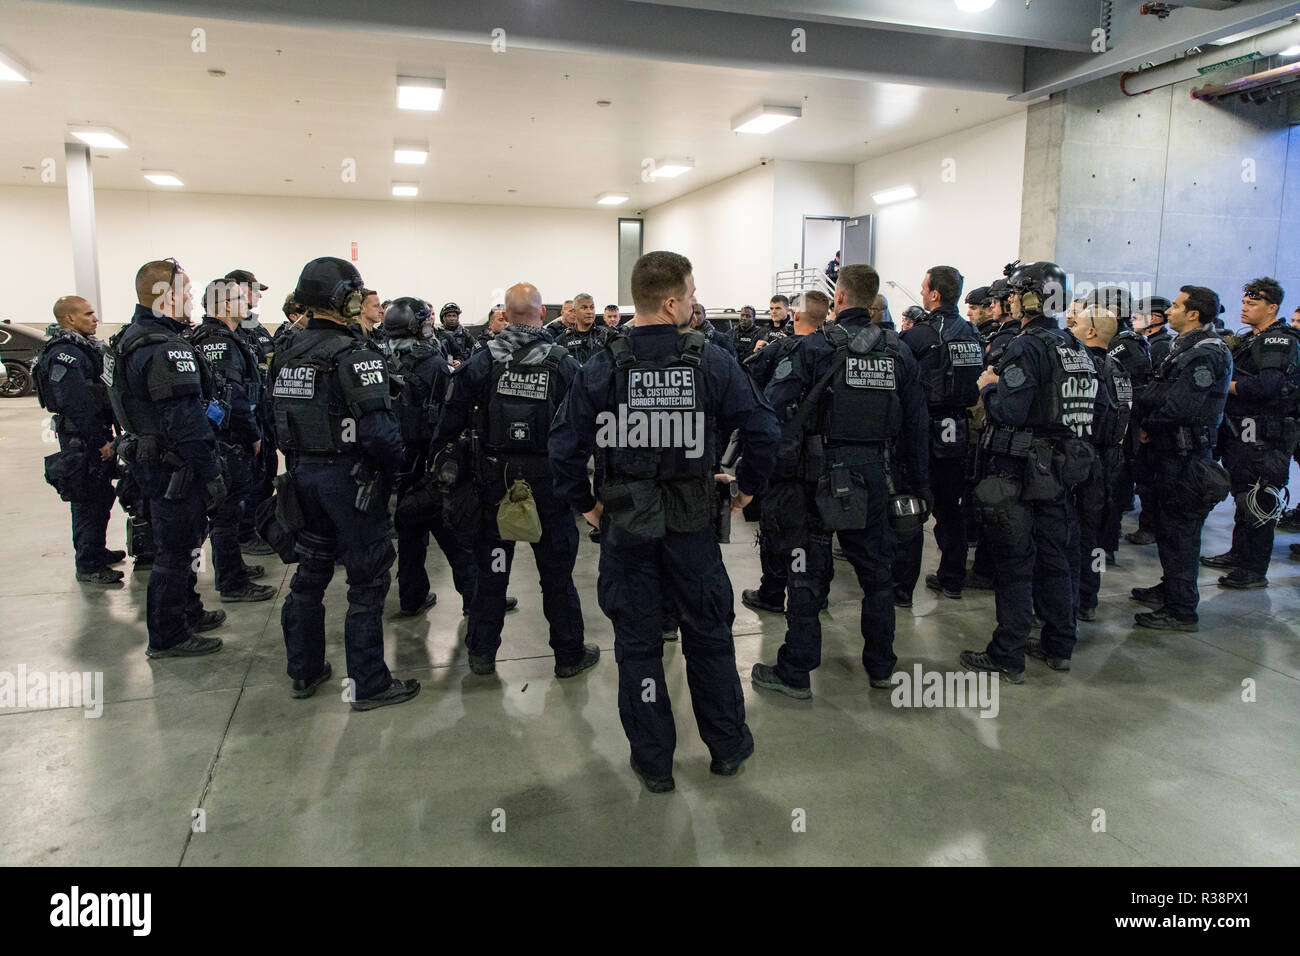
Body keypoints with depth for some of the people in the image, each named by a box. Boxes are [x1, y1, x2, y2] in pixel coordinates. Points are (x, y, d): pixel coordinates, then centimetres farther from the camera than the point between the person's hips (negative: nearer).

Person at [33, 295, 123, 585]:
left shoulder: (83, 347, 16)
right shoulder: (63, 353, -17)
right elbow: (75, 404, -23)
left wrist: (106, 435, 18)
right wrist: (100, 440, -21)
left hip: (95, 434, 10)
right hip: (80, 439, -10)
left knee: (99, 497, 18)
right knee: (92, 501, -5)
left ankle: (94, 551, 32)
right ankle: (89, 566, 3)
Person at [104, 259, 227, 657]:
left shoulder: (129, 338, 11)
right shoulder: (167, 349, -23)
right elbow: (186, 422, -25)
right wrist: (212, 475, -20)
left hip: (147, 456, 11)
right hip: (173, 466, -10)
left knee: (180, 544, 23)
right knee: (176, 552, 2)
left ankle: (188, 613, 38)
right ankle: (167, 637, 14)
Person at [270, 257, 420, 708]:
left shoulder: (288, 353, 7)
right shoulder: (353, 354, -18)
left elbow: (281, 420, 11)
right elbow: (378, 429, -24)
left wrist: (300, 462, 19)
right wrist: (396, 464, -8)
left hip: (303, 473, 8)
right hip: (350, 476, -8)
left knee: (310, 573, 19)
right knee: (367, 580, 3)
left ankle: (304, 671, 31)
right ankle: (368, 684, 11)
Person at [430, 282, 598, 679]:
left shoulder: (483, 362, -5)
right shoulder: (564, 364, -8)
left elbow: (452, 419, -2)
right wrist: (577, 475, 7)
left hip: (494, 479, 2)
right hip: (549, 482, -1)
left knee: (491, 568, 14)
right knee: (556, 571, 10)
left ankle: (482, 652, 25)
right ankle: (569, 654, 21)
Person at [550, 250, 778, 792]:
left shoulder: (601, 368, -8)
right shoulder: (712, 362, -8)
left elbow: (565, 447, -10)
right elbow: (761, 428, -8)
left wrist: (584, 503, 5)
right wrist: (748, 487, 7)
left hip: (624, 526, 0)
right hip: (692, 524, 0)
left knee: (637, 643, 12)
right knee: (708, 635, 18)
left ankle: (653, 763, 25)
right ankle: (727, 746, 34)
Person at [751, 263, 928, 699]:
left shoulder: (816, 348, -9)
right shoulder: (898, 352, 4)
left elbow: (776, 406, -14)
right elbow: (915, 425, 8)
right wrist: (918, 483, 16)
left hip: (819, 478, -4)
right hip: (874, 478, 4)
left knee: (809, 574, 4)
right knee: (876, 571, 17)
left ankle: (795, 673, 13)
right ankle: (881, 666, 30)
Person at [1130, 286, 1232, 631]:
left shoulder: (1204, 353, -18)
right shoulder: (1187, 346, 15)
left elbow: (1180, 406, -26)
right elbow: (1162, 393, 17)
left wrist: (1147, 426, -13)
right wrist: (1145, 412, 0)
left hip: (1184, 455, -10)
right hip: (1173, 450, 10)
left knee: (1179, 530, -4)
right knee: (1168, 524, 20)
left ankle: (1181, 611, 4)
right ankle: (1170, 589, 35)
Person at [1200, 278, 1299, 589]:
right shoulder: (1248, 340, 17)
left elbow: (1267, 386, -26)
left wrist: (1226, 385, -15)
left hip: (1262, 438, -9)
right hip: (1239, 433, 9)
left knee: (1257, 504, -3)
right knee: (1243, 496, 18)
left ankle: (1255, 570, 4)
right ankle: (1239, 554, 30)